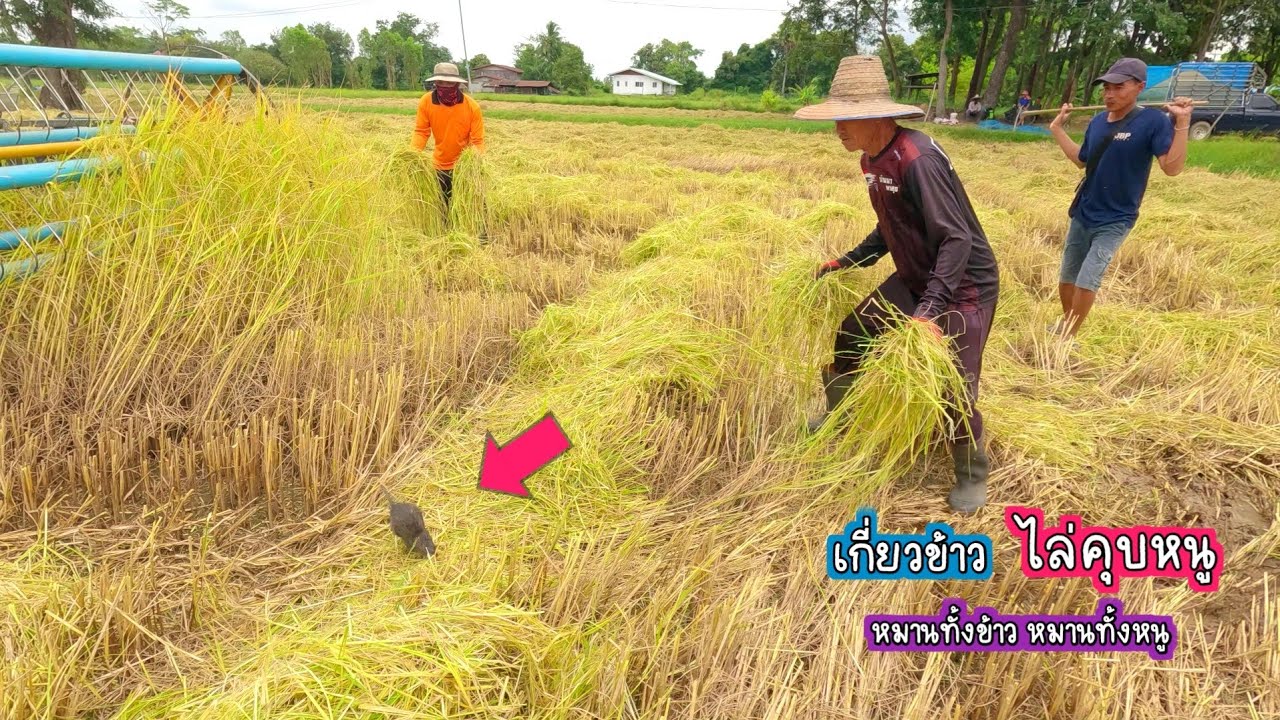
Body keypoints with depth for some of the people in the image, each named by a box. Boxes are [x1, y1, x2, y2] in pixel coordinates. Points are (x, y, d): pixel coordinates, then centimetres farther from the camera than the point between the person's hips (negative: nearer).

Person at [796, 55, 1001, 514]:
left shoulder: (917, 160, -29)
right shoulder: (873, 159, 1)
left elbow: (958, 239, -31)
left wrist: (930, 311, -39)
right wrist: (847, 262, 14)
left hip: (964, 285, -9)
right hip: (916, 278, 9)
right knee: (851, 334, 12)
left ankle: (973, 474, 16)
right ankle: (839, 415, 36)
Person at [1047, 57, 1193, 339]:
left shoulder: (1153, 121, -15)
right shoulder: (1097, 121, 3)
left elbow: (1172, 167, -22)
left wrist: (1182, 123, -30)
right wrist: (1056, 128, 16)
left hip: (1114, 221, -6)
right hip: (1082, 214, 6)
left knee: (1087, 281, -11)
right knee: (1066, 278, 13)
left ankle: (1069, 338, 4)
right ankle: (1065, 324, 34)